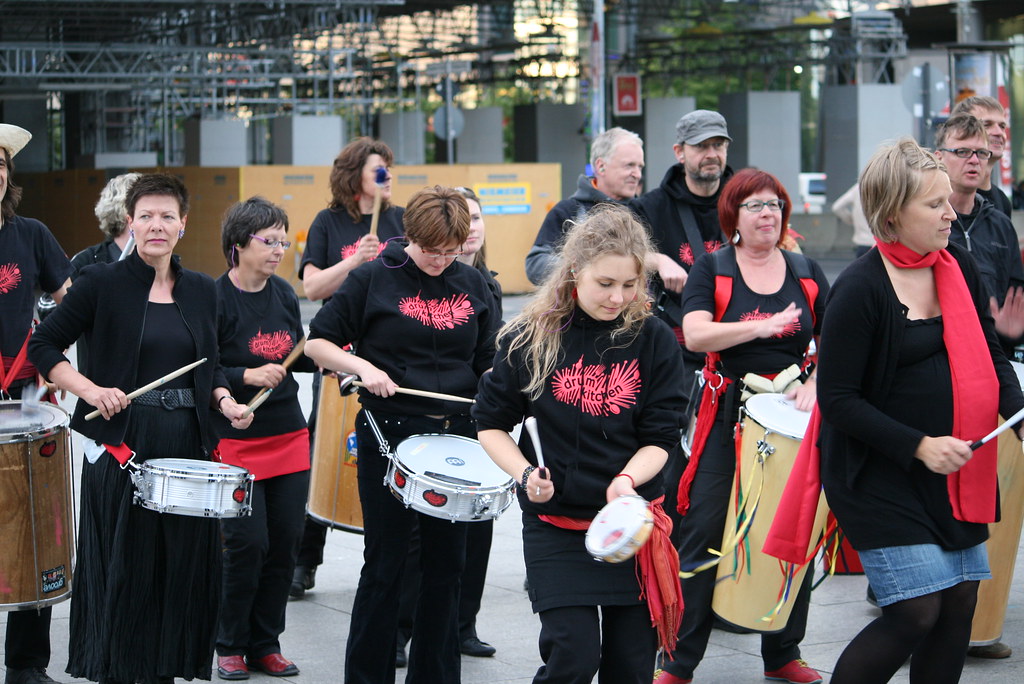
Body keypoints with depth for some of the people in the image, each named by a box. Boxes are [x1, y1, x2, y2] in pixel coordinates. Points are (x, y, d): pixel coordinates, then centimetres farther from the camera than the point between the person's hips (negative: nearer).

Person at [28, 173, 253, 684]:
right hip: (122, 445, -4)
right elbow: (43, 346, -1)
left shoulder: (202, 291, 11)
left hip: (187, 445, 4)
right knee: (123, 570, -1)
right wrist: (91, 390, -14)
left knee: (182, 567, 5)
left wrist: (225, 401, 0)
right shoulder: (102, 283, -2)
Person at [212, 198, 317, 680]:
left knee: (285, 541, 7)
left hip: (289, 436, 6)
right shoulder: (214, 298, -11)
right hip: (236, 442, -6)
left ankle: (265, 644, 20)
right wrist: (247, 376, -24)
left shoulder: (284, 295, 7)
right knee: (247, 542, -7)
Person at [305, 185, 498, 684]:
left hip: (456, 437, 4)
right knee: (384, 564, 2)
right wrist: (362, 367, -18)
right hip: (390, 437, -3)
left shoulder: (472, 285, 7)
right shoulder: (374, 280, -5)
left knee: (446, 563, 8)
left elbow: (489, 361, 14)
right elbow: (317, 343, -2)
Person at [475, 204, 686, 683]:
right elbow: (491, 424, 4)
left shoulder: (654, 340, -3)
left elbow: (659, 437, -2)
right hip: (556, 523, -2)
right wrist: (525, 473, -13)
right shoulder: (532, 337, -6)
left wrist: (626, 480, -21)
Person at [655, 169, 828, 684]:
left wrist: (814, 385, -10)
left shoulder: (807, 274, 10)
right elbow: (694, 334, -14)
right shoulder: (711, 270, 1)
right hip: (727, 417, -3)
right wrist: (763, 327, -22)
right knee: (704, 532, -5)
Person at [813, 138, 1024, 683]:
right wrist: (919, 446, -19)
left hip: (955, 470, 7)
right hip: (880, 475, -7)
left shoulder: (959, 267, 4)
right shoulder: (860, 290, -15)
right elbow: (837, 398, -14)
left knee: (959, 604, 6)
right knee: (917, 612, -13)